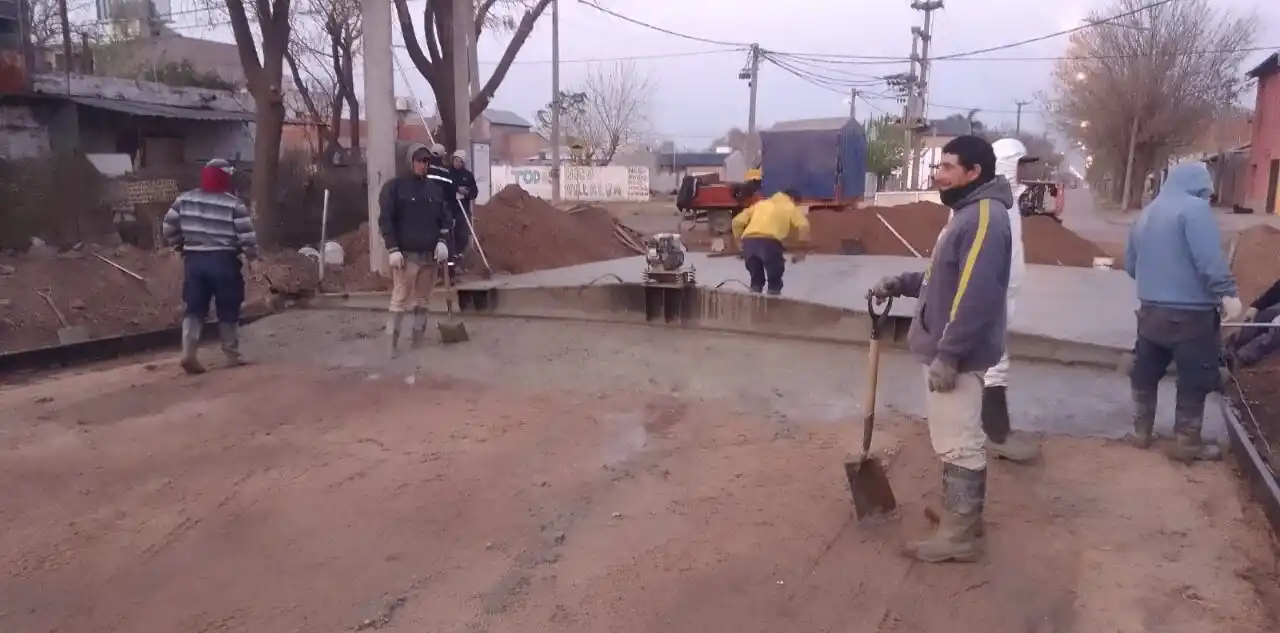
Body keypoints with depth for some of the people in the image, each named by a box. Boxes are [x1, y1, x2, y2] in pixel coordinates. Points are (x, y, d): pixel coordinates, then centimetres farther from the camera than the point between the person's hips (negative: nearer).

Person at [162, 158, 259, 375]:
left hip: (194, 260, 4)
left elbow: (167, 227, 8)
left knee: (194, 308, 7)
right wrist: (252, 256, 3)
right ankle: (232, 355, 15)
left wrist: (180, 246, 21)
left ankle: (188, 353, -5)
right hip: (224, 261, -4)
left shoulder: (185, 199, 5)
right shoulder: (233, 204, -8)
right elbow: (246, 234, -11)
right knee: (228, 310, 7)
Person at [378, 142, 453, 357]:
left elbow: (446, 216, 14)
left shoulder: (436, 188, 11)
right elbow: (385, 219, -7)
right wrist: (393, 249, -14)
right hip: (406, 253, -5)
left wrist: (442, 241, -1)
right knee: (400, 300, -7)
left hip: (430, 254, 5)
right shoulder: (394, 186, -3)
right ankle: (392, 344, -2)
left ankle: (419, 341, 19)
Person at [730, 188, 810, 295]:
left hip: (748, 241, 4)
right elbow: (803, 226, 3)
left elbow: (737, 221, 27)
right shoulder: (791, 208, 23)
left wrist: (739, 242, 33)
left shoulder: (761, 203, 34)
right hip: (769, 242, -4)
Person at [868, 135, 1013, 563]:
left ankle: (960, 534, 5)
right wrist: (899, 284, 16)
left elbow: (976, 294, -27)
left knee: (957, 444, -3)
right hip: (947, 350, 11)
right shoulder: (967, 213, 16)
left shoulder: (985, 216, -19)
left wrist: (948, 354, -27)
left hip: (956, 355, -11)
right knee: (960, 440, 19)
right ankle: (961, 513, 32)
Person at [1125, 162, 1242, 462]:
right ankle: (1186, 442, 11)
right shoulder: (1195, 208, -10)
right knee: (1195, 380, 5)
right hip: (1190, 313, -7)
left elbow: (1130, 265, 21)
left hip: (1150, 310, 7)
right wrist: (1227, 293, -18)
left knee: (1145, 374, 16)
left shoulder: (1146, 214, 15)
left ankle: (1142, 431, 24)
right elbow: (1210, 258, -22)